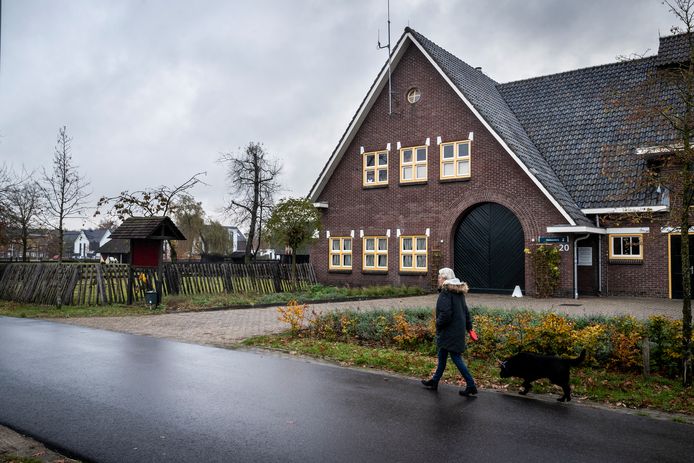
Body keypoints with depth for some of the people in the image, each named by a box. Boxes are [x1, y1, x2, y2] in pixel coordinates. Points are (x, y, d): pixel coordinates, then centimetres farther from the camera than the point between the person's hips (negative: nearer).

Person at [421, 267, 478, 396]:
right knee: (442, 357, 19)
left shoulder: (446, 293, -18)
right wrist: (468, 326, 21)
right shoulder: (458, 293, 11)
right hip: (459, 330, 10)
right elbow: (465, 310, 16)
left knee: (456, 357, -3)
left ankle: (471, 386, 1)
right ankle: (434, 381, 30)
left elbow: (445, 314, -24)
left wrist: (438, 323, -8)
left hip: (450, 332, -10)